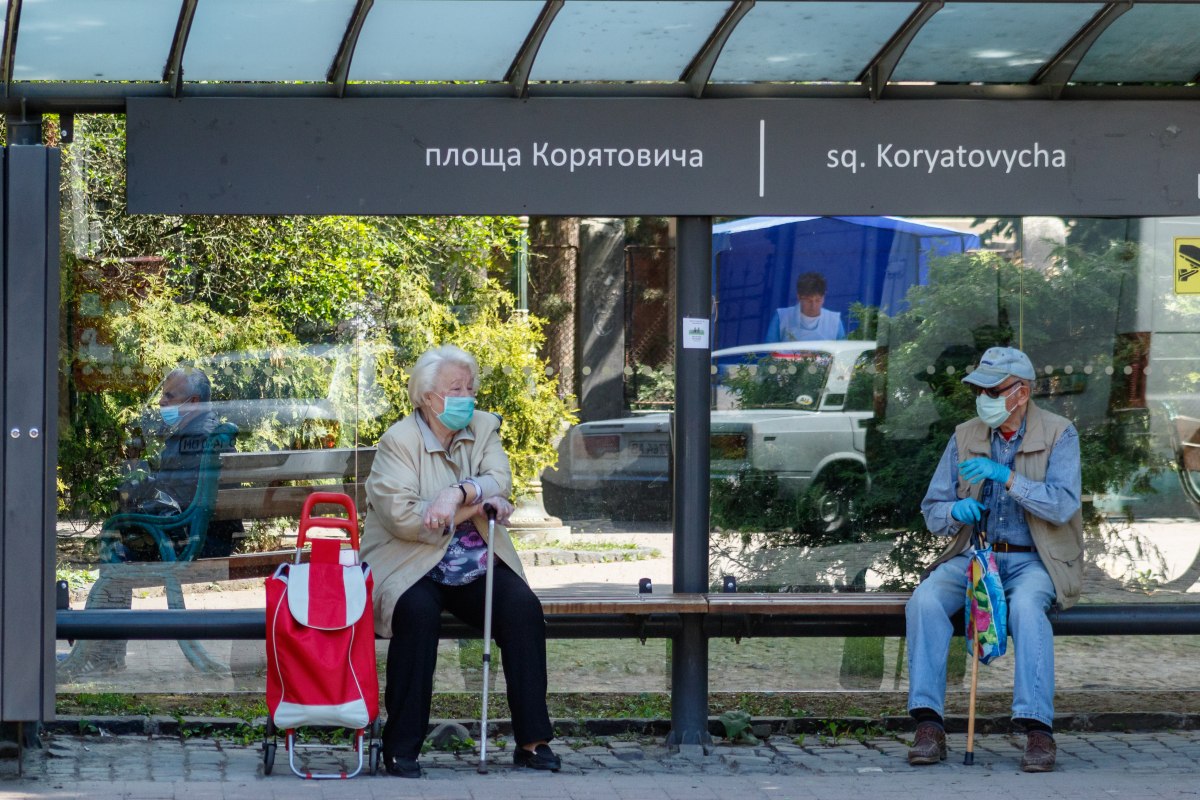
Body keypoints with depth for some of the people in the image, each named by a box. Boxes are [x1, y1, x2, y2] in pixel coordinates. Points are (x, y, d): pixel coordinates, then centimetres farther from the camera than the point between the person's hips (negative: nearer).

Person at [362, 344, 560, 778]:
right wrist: (478, 504, -14)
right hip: (410, 566, -4)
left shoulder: (484, 427, 9)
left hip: (477, 569, 4)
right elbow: (403, 517, -19)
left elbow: (500, 482, -8)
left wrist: (458, 494, -28)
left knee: (524, 607, -22)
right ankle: (401, 749, -27)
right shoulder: (398, 441, -7)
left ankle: (532, 741, -17)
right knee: (418, 612, -35)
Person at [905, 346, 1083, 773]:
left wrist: (1005, 477, -24)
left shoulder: (1058, 435, -4)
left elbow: (1063, 506, -16)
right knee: (925, 600, -27)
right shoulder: (964, 437, 7)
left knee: (1026, 606, -38)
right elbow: (932, 510, 11)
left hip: (1032, 561, -3)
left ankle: (1038, 730, -39)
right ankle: (929, 726, -30)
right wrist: (956, 510, -14)